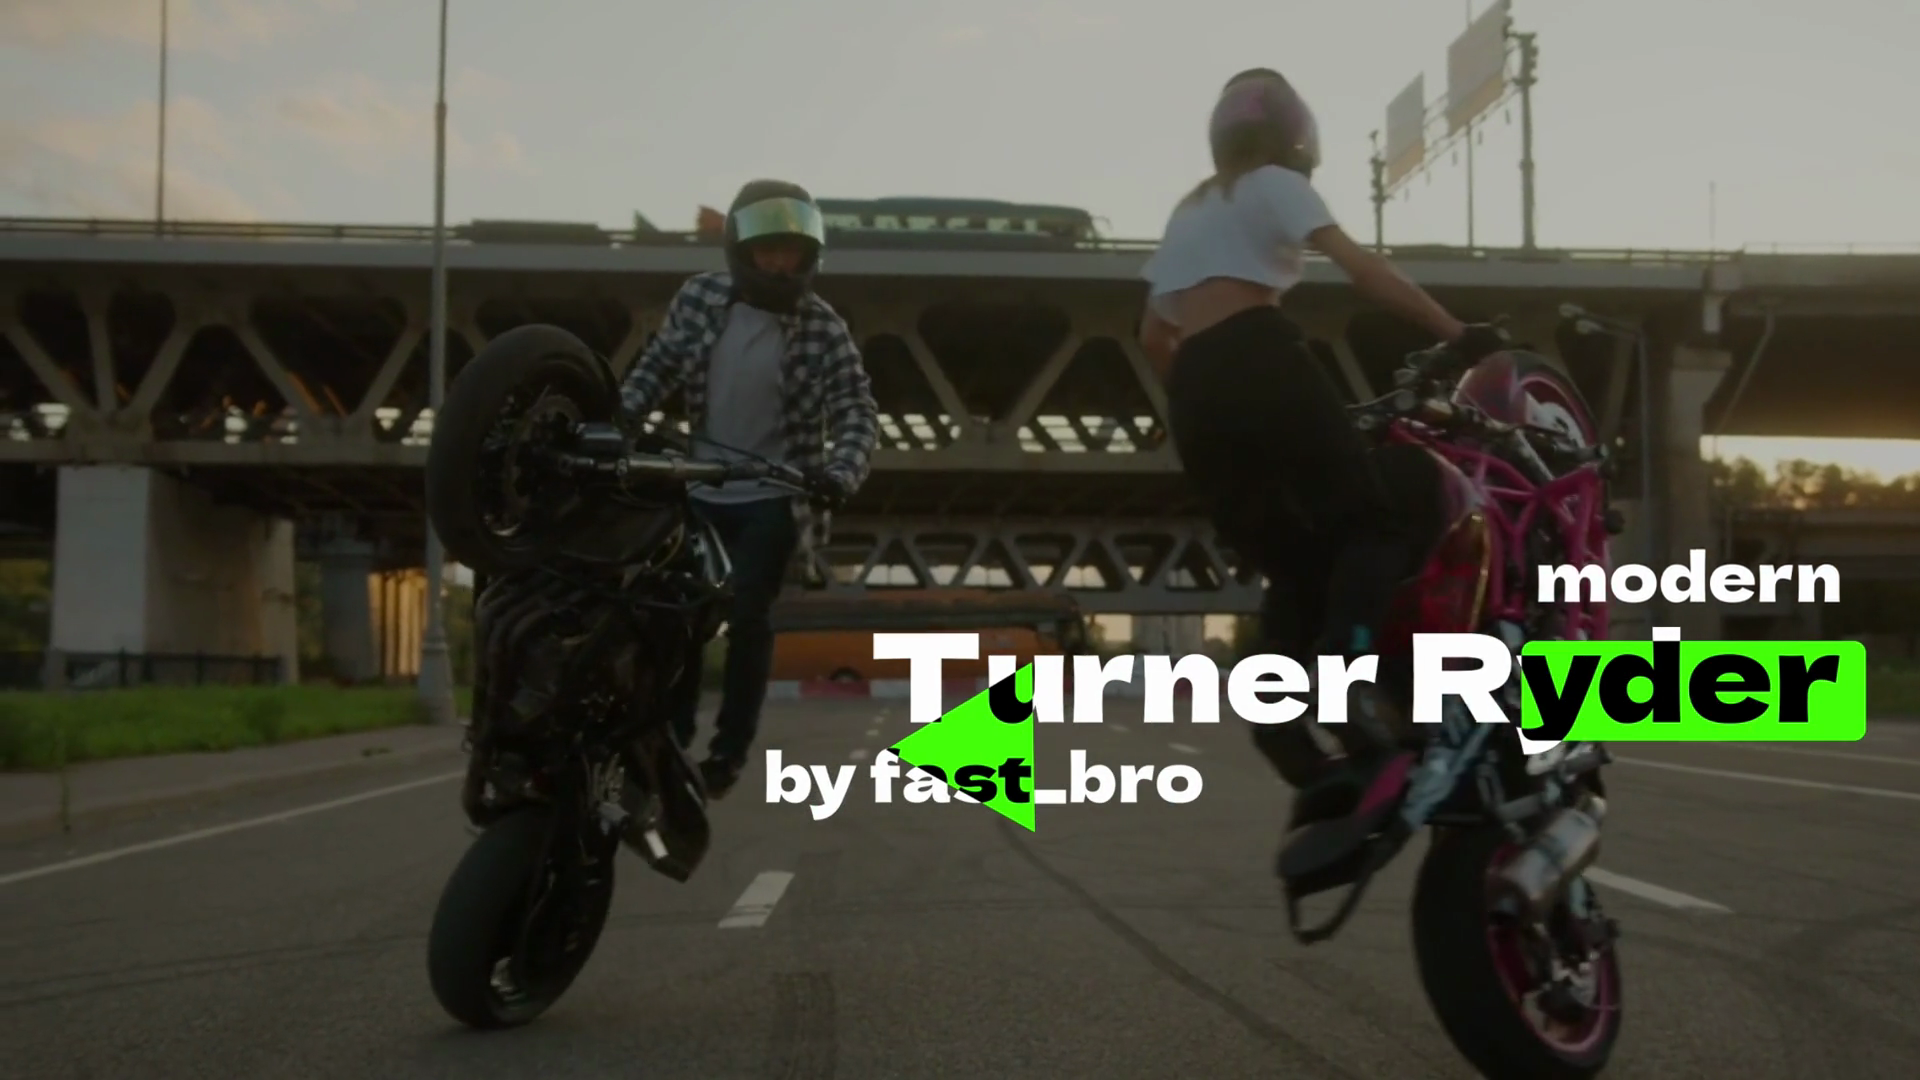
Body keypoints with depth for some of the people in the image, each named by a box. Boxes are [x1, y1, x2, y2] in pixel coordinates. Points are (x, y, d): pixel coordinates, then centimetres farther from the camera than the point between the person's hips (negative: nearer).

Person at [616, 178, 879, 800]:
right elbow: (656, 368, 4)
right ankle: (669, 731, 26)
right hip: (700, 489, 3)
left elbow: (857, 415, -16)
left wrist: (840, 473, -35)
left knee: (746, 618, -8)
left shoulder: (824, 330, -13)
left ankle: (731, 747, 6)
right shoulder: (699, 298, -5)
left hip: (773, 499, -3)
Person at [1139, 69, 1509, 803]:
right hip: (1258, 364, -6)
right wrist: (1458, 334, -7)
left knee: (1292, 568, 11)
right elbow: (1361, 268, -3)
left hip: (1191, 397, 6)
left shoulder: (1189, 210, 32)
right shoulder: (1275, 183, 13)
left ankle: (1281, 713, -9)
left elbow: (1153, 337, 30)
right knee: (1367, 523, -8)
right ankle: (1353, 664, -36)